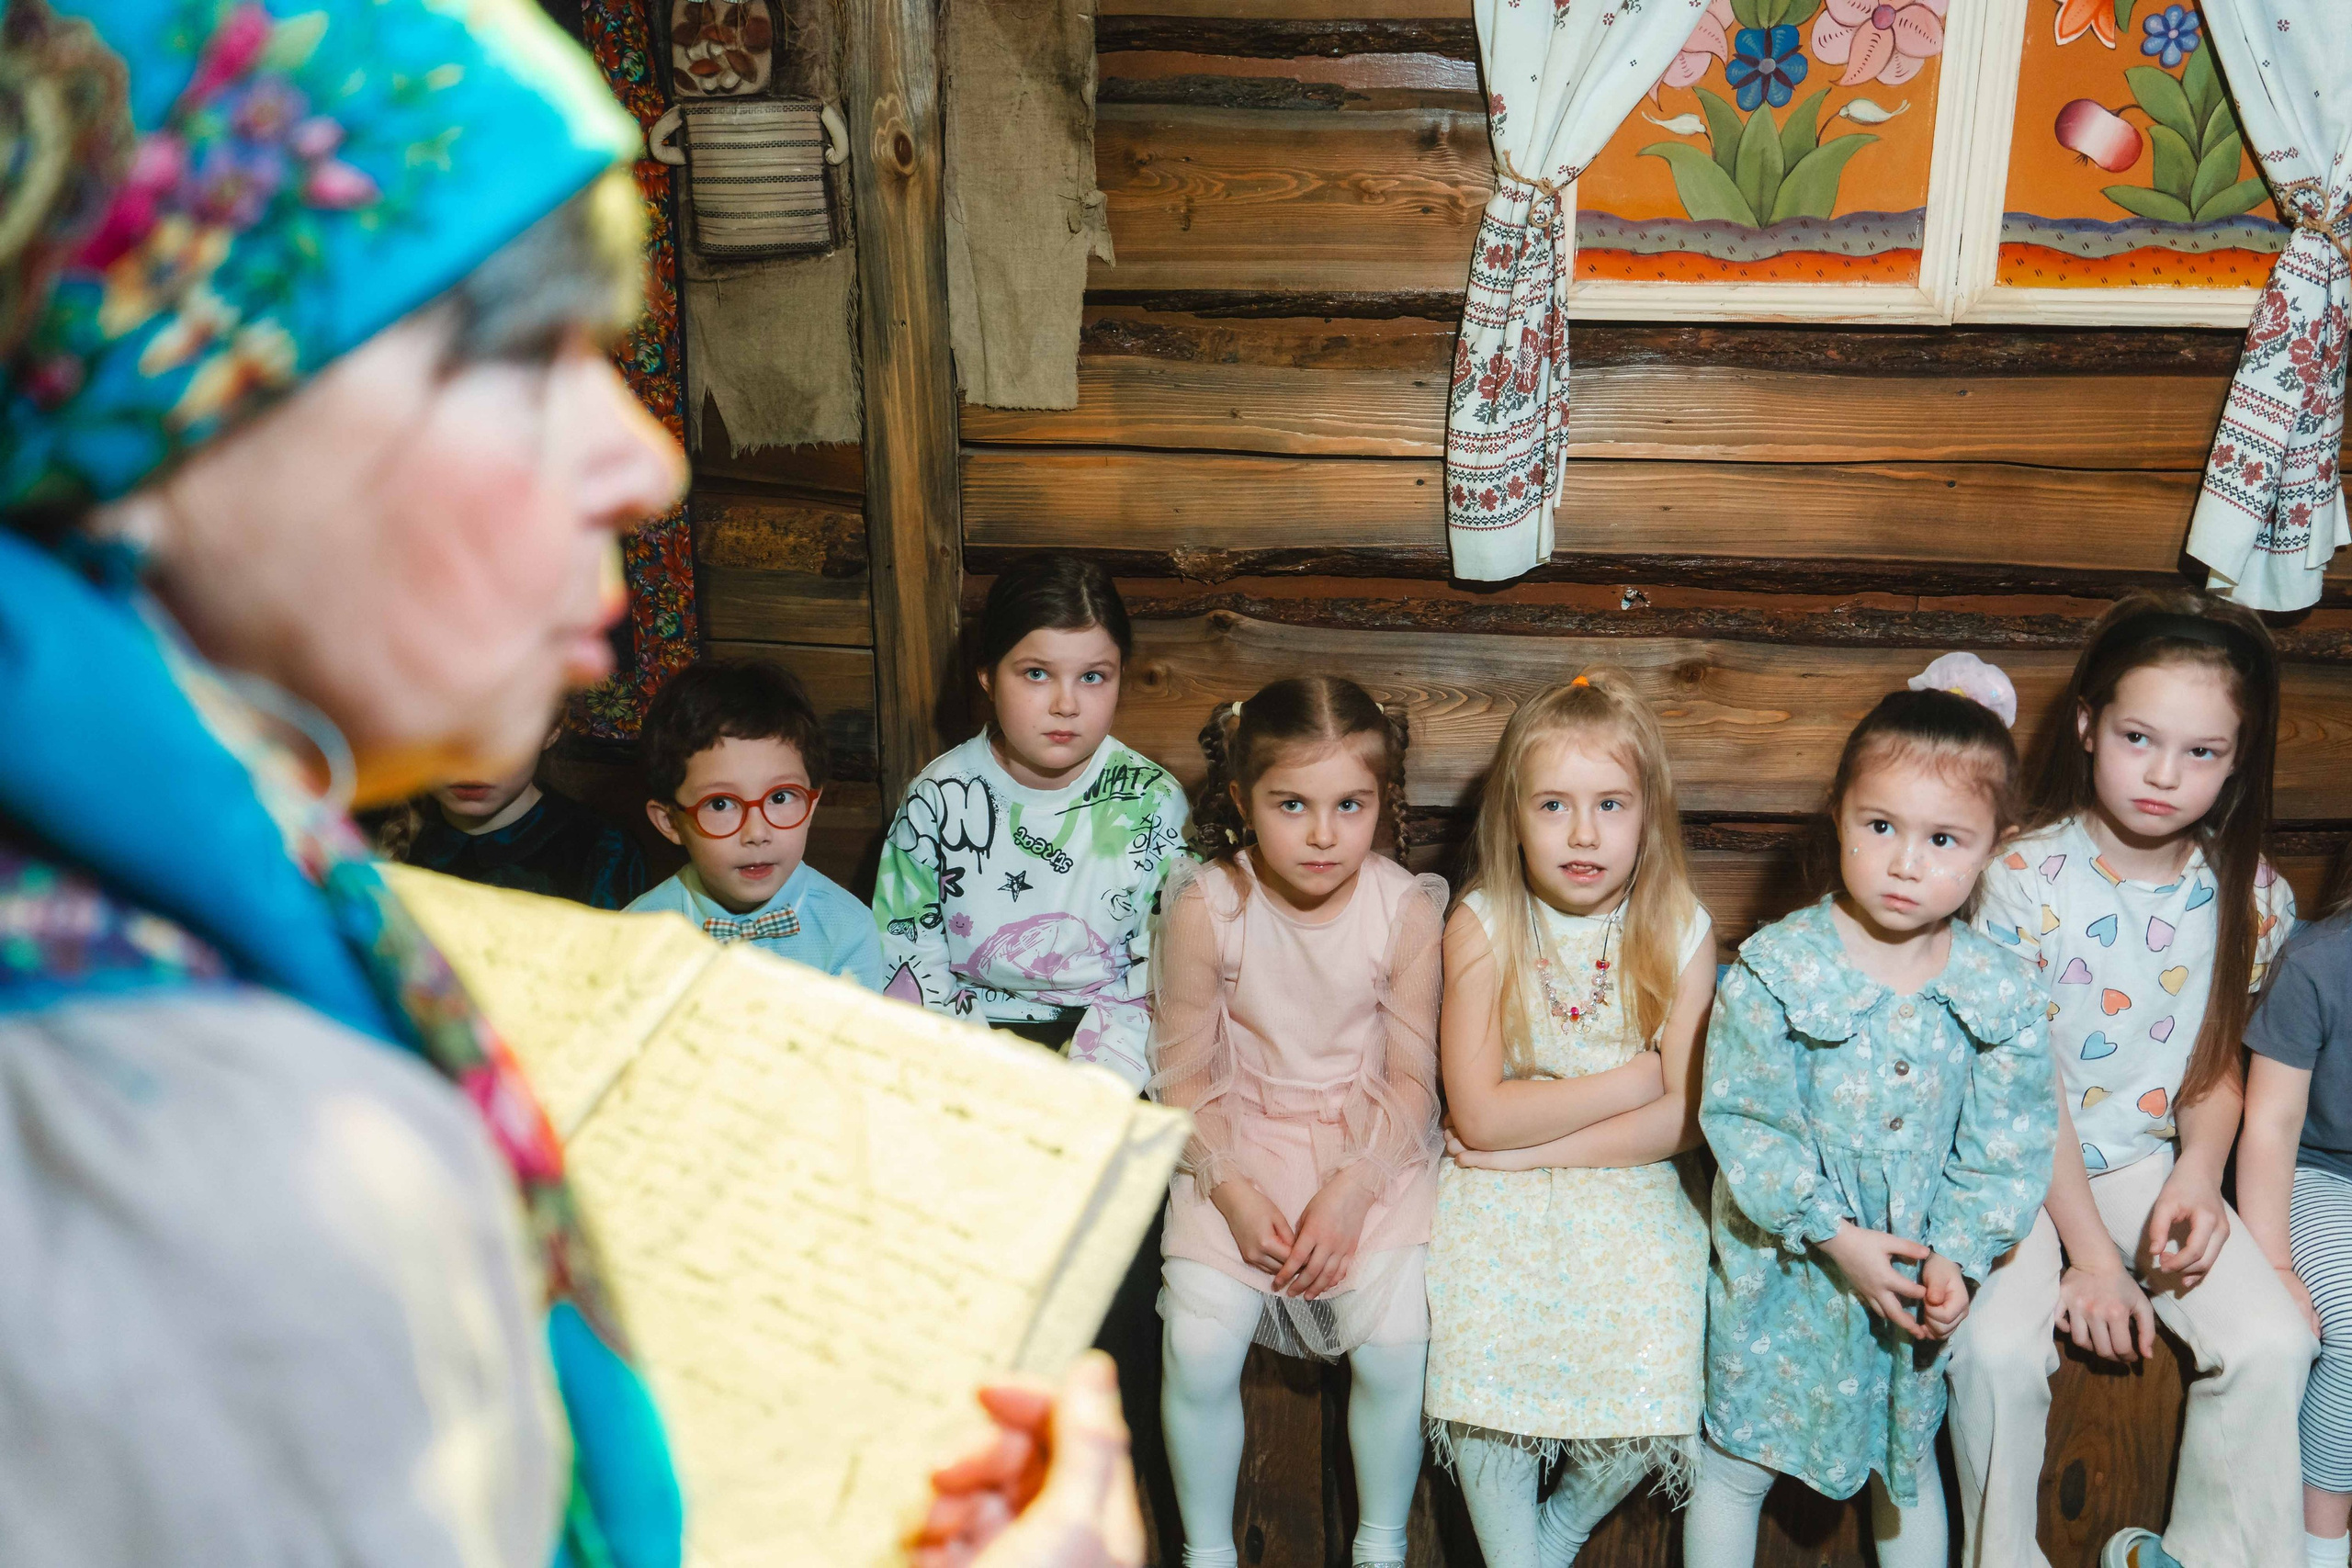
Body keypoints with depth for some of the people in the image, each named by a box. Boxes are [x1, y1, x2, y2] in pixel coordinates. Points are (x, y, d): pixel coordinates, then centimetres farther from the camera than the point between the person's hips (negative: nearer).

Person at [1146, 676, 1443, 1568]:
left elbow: (1411, 1078, -4)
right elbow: (1184, 1074, -4)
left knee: (1393, 1345, -18)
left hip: (1371, 1149, 0)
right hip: (1237, 1143, 0)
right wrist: (1233, 1191, -15)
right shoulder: (1206, 908, -13)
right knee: (1197, 1347, -16)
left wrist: (1349, 1192, -16)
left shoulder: (1407, 910, -11)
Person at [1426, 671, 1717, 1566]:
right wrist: (1633, 1080, -11)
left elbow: (1681, 1121, -6)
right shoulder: (1481, 928, -8)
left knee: (1650, 1381, -16)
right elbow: (1479, 1114, -12)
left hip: (1630, 1192, 1)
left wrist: (1537, 1147, -13)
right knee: (1486, 1361, -21)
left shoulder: (1679, 932, -4)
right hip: (1498, 1198, -1)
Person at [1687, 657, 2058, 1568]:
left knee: (1907, 1462, 22)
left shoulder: (2001, 993, -7)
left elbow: (2010, 1143, -3)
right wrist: (1833, 1233, -19)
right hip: (1784, 1269, -2)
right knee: (1735, 1462, 10)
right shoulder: (1774, 970, -15)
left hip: (1920, 1277, 2)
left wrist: (1957, 1255, -14)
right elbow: (1742, 1119, -15)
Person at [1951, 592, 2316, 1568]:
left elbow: (2217, 1066, 7)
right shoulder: (2026, 880, -15)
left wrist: (2197, 1176, -12)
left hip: (2156, 1163, 4)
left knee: (2270, 1345, -15)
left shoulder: (2247, 897, -3)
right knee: (1996, 1347, -25)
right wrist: (2089, 1252, -17)